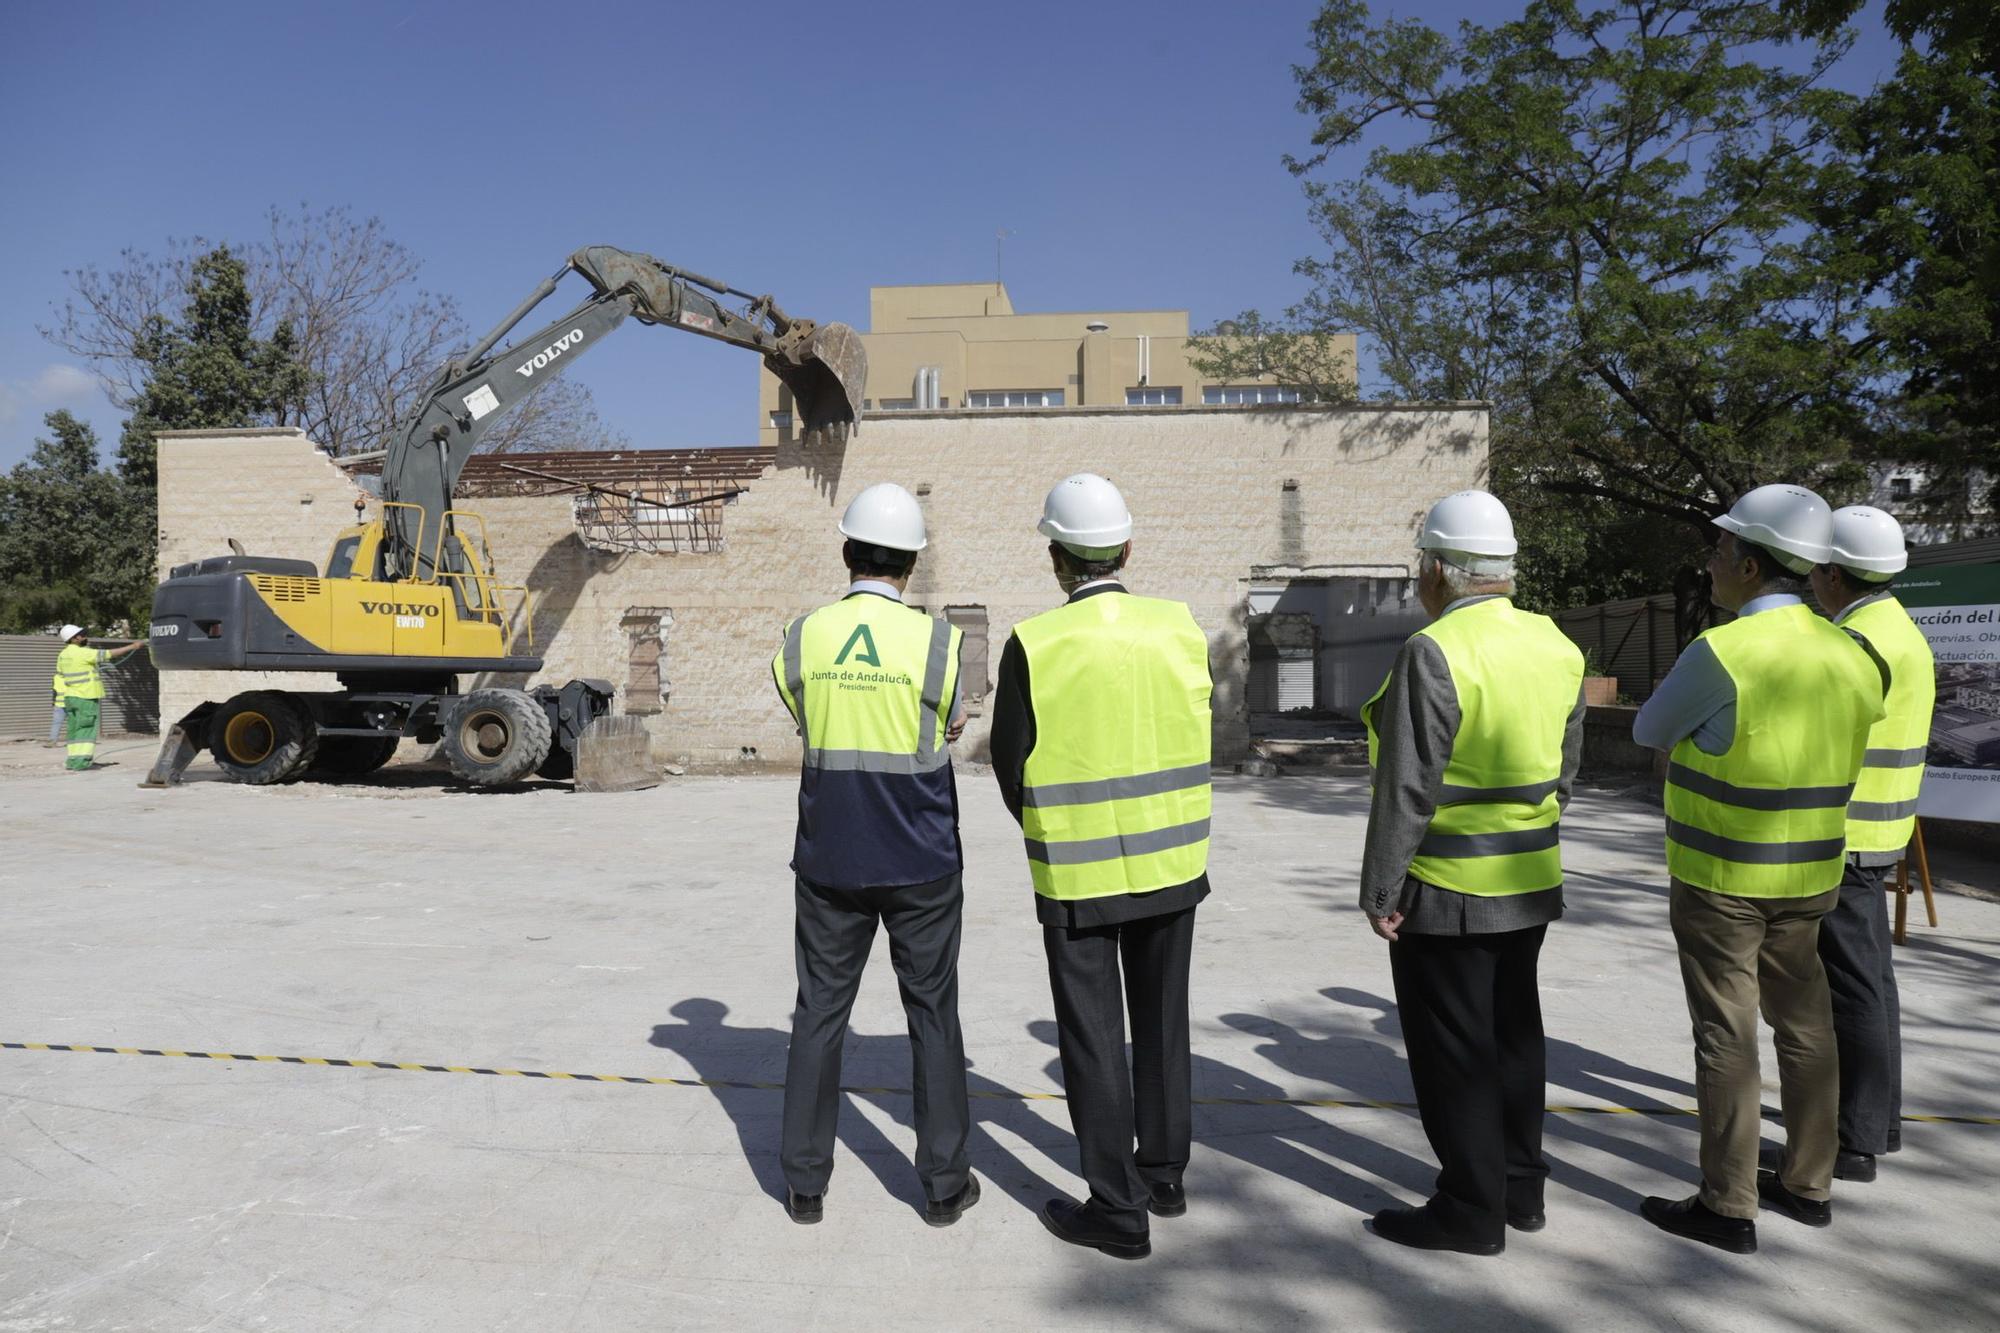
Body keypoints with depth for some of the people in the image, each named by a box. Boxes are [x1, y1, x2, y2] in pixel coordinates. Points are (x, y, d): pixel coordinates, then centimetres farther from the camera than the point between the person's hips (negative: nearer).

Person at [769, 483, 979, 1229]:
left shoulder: (802, 639, -5)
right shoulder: (935, 641, -12)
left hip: (829, 863, 2)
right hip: (921, 865, -2)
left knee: (819, 1014, 13)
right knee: (933, 1016, 10)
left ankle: (805, 1184, 22)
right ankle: (945, 1185, 20)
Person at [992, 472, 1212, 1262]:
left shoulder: (1035, 643, -16)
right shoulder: (1180, 629, -5)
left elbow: (1011, 761, -8)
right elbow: (1192, 739, 3)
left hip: (1078, 873, -4)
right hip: (1173, 862, 4)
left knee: (1093, 1039, 8)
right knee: (1162, 1022, 20)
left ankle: (1119, 1212, 17)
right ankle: (1163, 1175, 35)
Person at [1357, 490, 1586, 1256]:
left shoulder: (1434, 653, -21)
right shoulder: (1555, 646, 3)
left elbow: (1408, 787, -21)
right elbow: (1565, 768, 10)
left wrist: (1381, 889, -13)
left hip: (1445, 890, -8)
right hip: (1529, 880, 8)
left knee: (1453, 1049, 5)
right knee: (1514, 1032, 19)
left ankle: (1472, 1210, 16)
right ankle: (1522, 1189, 32)